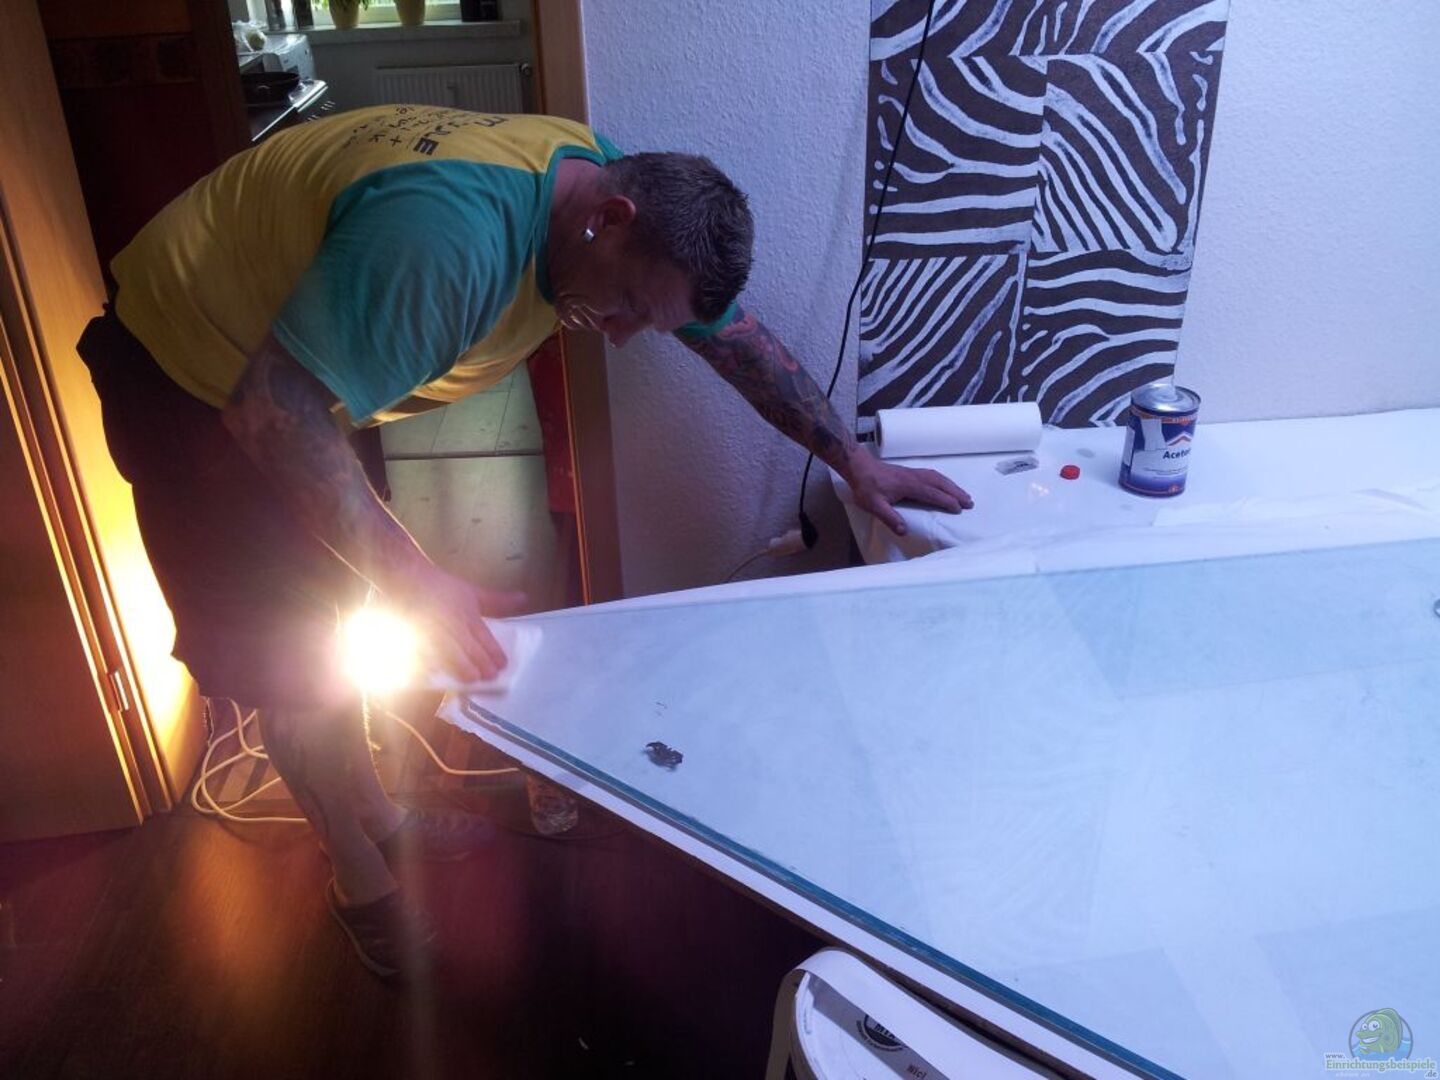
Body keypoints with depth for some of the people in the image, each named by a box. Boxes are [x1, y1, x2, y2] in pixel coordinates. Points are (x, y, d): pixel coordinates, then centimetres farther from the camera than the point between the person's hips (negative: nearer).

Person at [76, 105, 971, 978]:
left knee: (341, 597, 17)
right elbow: (271, 408, -38)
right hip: (195, 380, -8)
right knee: (299, 654, -1)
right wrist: (410, 573, -39)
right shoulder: (452, 236, -40)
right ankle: (364, 885, 20)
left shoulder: (609, 179, -11)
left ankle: (380, 820, 36)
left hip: (299, 364, 8)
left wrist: (855, 461, -3)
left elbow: (735, 333, -2)